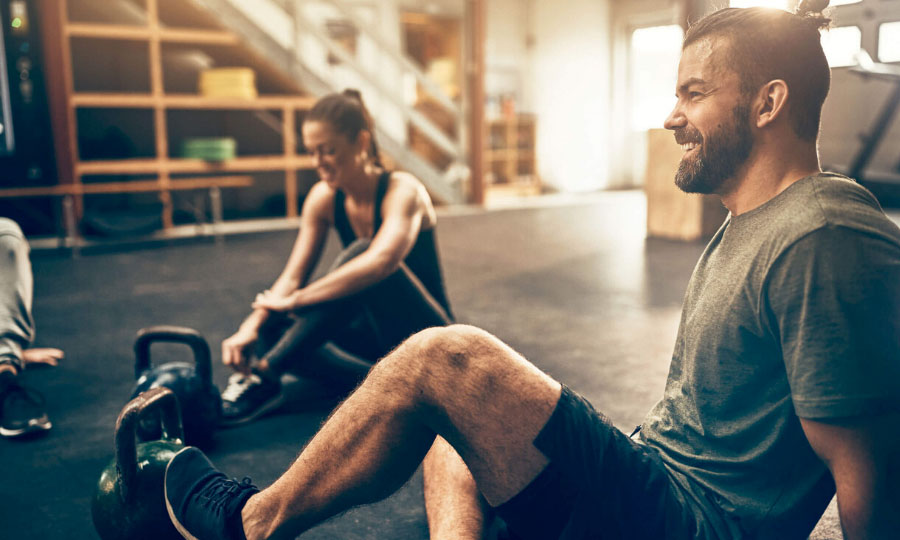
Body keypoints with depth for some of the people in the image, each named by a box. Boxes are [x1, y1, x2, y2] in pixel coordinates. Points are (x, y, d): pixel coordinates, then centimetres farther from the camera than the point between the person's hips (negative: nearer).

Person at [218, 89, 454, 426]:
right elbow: (294, 276, -8)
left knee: (360, 250, -33)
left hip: (426, 338, -6)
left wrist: (295, 300, -37)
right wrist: (252, 326, -25)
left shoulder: (401, 190, -20)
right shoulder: (324, 198, -3)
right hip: (376, 335, 6)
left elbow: (381, 261, -40)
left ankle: (264, 373, -31)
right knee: (269, 329, -15)